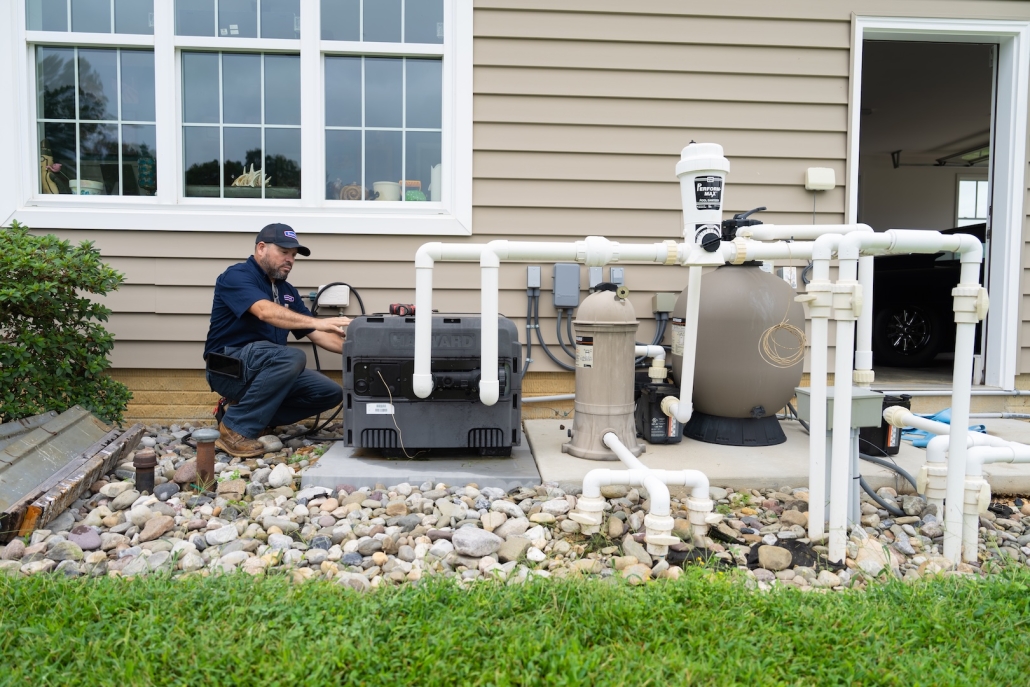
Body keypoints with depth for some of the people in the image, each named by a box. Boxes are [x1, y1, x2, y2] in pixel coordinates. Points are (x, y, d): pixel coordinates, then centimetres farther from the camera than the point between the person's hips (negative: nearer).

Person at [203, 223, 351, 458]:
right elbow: (265, 311, -29)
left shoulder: (287, 291, 14)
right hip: (229, 367, -8)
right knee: (292, 357, -33)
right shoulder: (237, 276, -9)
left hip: (269, 369, 8)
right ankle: (236, 428, -20)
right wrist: (318, 322, -39)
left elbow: (317, 334, 11)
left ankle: (244, 408, 1)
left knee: (330, 392, -3)